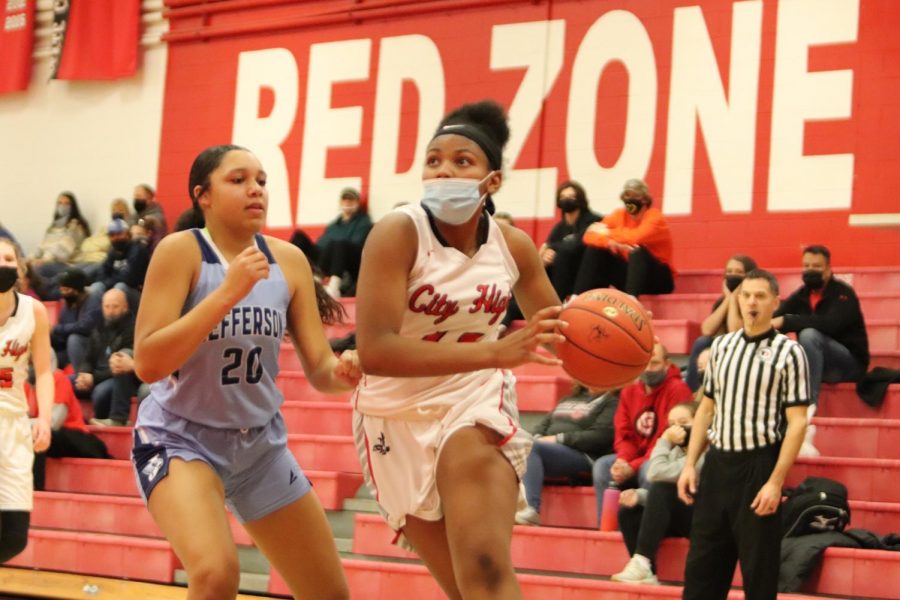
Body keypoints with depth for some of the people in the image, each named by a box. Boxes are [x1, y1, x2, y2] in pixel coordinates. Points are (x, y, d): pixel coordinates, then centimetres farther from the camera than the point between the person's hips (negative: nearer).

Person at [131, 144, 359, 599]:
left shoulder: (289, 260, -3)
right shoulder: (181, 251, -16)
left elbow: (319, 368, -2)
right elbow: (147, 363, -25)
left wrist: (341, 373, -26)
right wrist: (228, 292, -32)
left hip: (260, 442, 6)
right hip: (179, 438, -6)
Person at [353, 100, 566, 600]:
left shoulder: (514, 245, -6)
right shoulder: (399, 233, -19)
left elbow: (554, 325, 12)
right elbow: (373, 351, -31)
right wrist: (495, 353, -38)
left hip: (475, 401, 1)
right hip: (400, 415, -1)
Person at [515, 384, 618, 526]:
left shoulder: (612, 403, 7)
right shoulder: (568, 399, 28)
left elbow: (600, 436, -8)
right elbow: (544, 424, 24)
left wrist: (559, 438, -11)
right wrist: (538, 438, -1)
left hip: (583, 456, -6)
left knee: (531, 447, -31)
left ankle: (531, 510, -40)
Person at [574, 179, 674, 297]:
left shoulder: (655, 217, -13)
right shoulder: (619, 215, 2)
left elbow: (636, 238, -34)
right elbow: (589, 236, -10)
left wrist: (608, 233, -19)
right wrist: (610, 242, -31)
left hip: (657, 280, -5)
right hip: (629, 271, 5)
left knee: (637, 251, -35)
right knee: (594, 249, -8)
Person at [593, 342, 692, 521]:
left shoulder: (677, 390, -14)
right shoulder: (629, 391, 8)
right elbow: (624, 434, 7)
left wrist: (633, 467, -24)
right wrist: (622, 460, -17)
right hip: (634, 457, 6)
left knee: (647, 470, -36)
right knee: (602, 465, -17)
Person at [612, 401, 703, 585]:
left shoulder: (704, 453, -17)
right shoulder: (676, 450, 11)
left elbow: (658, 473, -26)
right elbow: (661, 497, 6)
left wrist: (664, 440, -16)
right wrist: (639, 495, -13)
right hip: (678, 516, 9)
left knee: (660, 489, -30)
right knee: (627, 512, -8)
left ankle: (641, 562, -30)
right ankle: (647, 574, -17)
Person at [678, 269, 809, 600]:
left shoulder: (788, 352, -6)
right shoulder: (721, 345, 10)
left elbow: (797, 422, -10)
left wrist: (776, 482, -17)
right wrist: (690, 464, 9)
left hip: (758, 464, -5)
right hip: (717, 462, 5)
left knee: (758, 568, 2)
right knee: (702, 563, 9)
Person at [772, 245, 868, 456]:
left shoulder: (843, 294, -10)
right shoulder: (800, 296, 8)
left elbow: (829, 324, -29)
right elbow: (773, 322, -1)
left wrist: (786, 321, -32)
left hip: (850, 363, -6)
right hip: (816, 363, 6)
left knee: (809, 335, -32)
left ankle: (808, 406, -45)